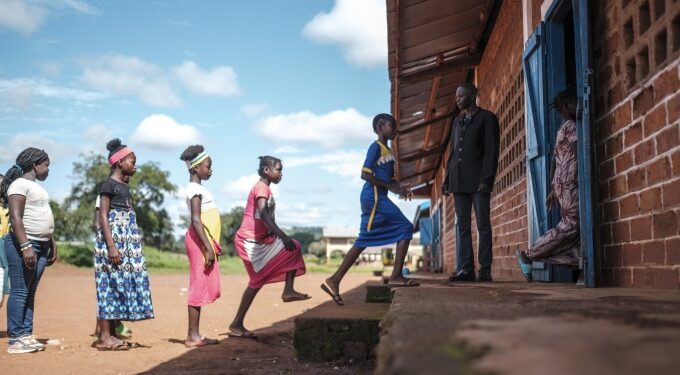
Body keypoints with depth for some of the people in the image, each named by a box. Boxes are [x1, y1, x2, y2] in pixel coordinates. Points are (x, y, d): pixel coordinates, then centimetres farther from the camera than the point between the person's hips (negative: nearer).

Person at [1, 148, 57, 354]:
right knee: (19, 292, -7)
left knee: (30, 293, 9)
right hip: (24, 244, -9)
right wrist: (25, 246, -25)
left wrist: (52, 244, 20)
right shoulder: (20, 184, -8)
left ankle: (26, 335, 12)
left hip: (41, 245, 9)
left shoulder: (38, 187, 21)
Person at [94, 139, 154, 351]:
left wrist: (133, 245, 19)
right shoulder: (109, 185, -7)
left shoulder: (124, 186, 17)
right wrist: (111, 246, -21)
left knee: (123, 285, 6)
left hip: (127, 242, 9)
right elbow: (103, 216, -13)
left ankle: (111, 335, 11)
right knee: (111, 285, -7)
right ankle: (104, 337, -3)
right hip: (113, 240, -9)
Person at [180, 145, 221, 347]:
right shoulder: (195, 189, -10)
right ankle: (193, 336, -6)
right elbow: (196, 221, -19)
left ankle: (193, 334, 12)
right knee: (200, 286, -8)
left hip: (204, 241, 10)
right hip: (199, 241, -10)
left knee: (203, 287, 9)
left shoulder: (197, 188, 19)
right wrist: (208, 248, -23)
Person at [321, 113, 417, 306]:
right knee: (405, 227, -9)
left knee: (363, 242, 6)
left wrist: (401, 187, 6)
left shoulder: (387, 151, 21)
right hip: (374, 197, -9)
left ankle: (334, 281, 5)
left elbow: (389, 178, 26)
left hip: (377, 199, 9)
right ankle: (396, 276, -10)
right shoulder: (376, 147, -7)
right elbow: (365, 174, -15)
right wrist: (390, 187, -15)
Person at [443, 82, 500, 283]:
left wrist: (486, 179, -15)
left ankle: (485, 270, -3)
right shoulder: (457, 121, 21)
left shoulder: (487, 118, 2)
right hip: (459, 181, 6)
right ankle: (465, 269, 4)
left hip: (478, 180, -6)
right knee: (462, 226, 3)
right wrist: (447, 179, 12)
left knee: (483, 225, -4)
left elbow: (492, 151, -6)